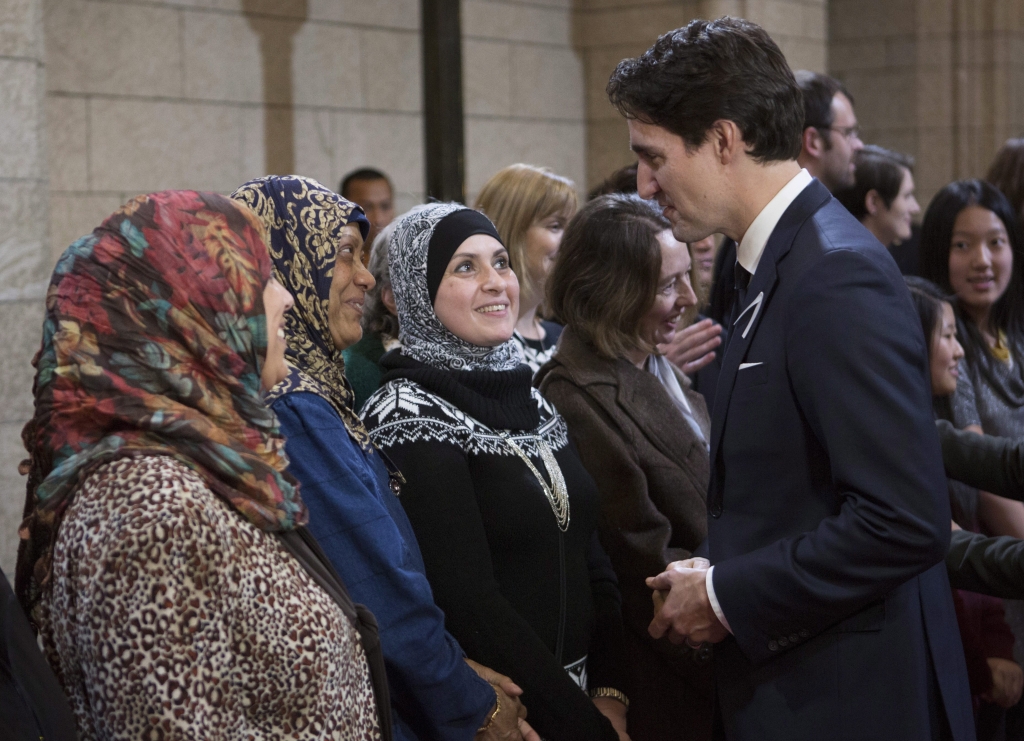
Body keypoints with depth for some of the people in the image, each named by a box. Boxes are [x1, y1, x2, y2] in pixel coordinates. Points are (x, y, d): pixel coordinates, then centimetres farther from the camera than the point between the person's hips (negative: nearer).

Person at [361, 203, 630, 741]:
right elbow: (468, 603, -19)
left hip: (580, 690, 6)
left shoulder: (525, 398, 7)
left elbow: (588, 556, 9)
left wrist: (611, 694, -4)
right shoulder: (410, 414, -14)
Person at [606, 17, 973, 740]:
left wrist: (727, 597, -17)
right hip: (780, 682, 9)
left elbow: (905, 520, -26)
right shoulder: (777, 264, 9)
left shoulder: (838, 275, -19)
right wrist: (719, 573, 3)